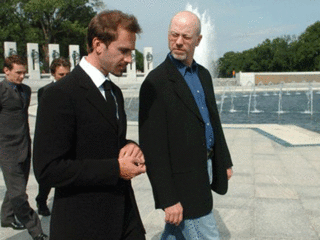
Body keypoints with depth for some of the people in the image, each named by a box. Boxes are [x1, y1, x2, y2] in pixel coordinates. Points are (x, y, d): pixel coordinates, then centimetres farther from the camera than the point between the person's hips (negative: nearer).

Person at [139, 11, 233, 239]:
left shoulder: (203, 74, 10)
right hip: (183, 179, -8)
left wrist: (225, 161, 20)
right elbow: (153, 147, -19)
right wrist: (168, 199, -20)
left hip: (205, 168, 8)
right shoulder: (156, 82, -17)